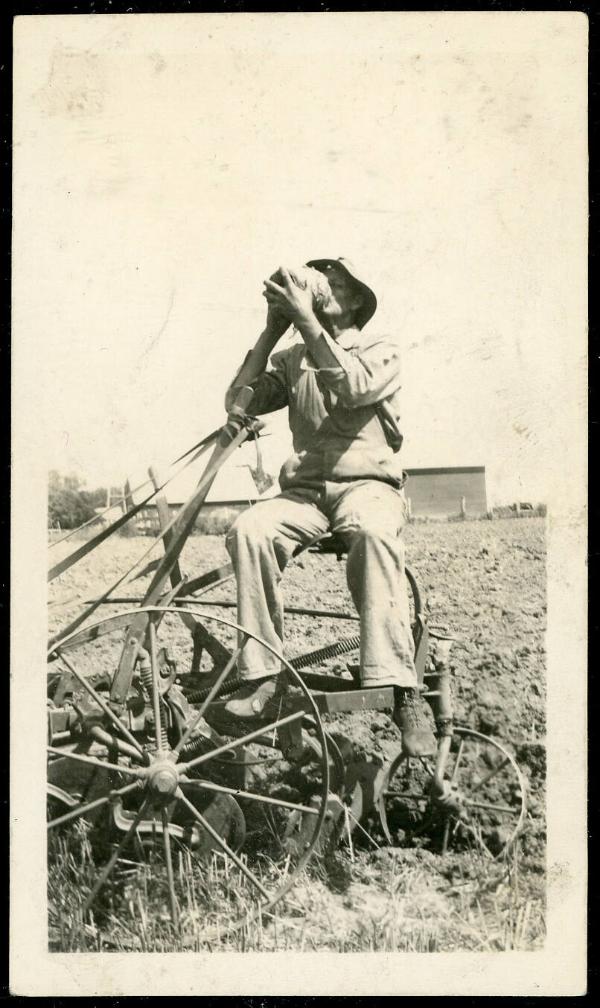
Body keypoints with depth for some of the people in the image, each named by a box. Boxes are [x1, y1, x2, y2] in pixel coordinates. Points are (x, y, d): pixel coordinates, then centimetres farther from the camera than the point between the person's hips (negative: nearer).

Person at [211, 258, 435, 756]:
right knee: (249, 529, -30)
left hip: (368, 484, -3)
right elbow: (240, 403, 5)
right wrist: (272, 329, 4)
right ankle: (263, 677, -27)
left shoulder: (380, 352, 9)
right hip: (305, 489, 3)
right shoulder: (292, 359, 19)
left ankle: (400, 690, -42)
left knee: (373, 531, -39)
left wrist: (306, 320, -14)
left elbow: (353, 388, -14)